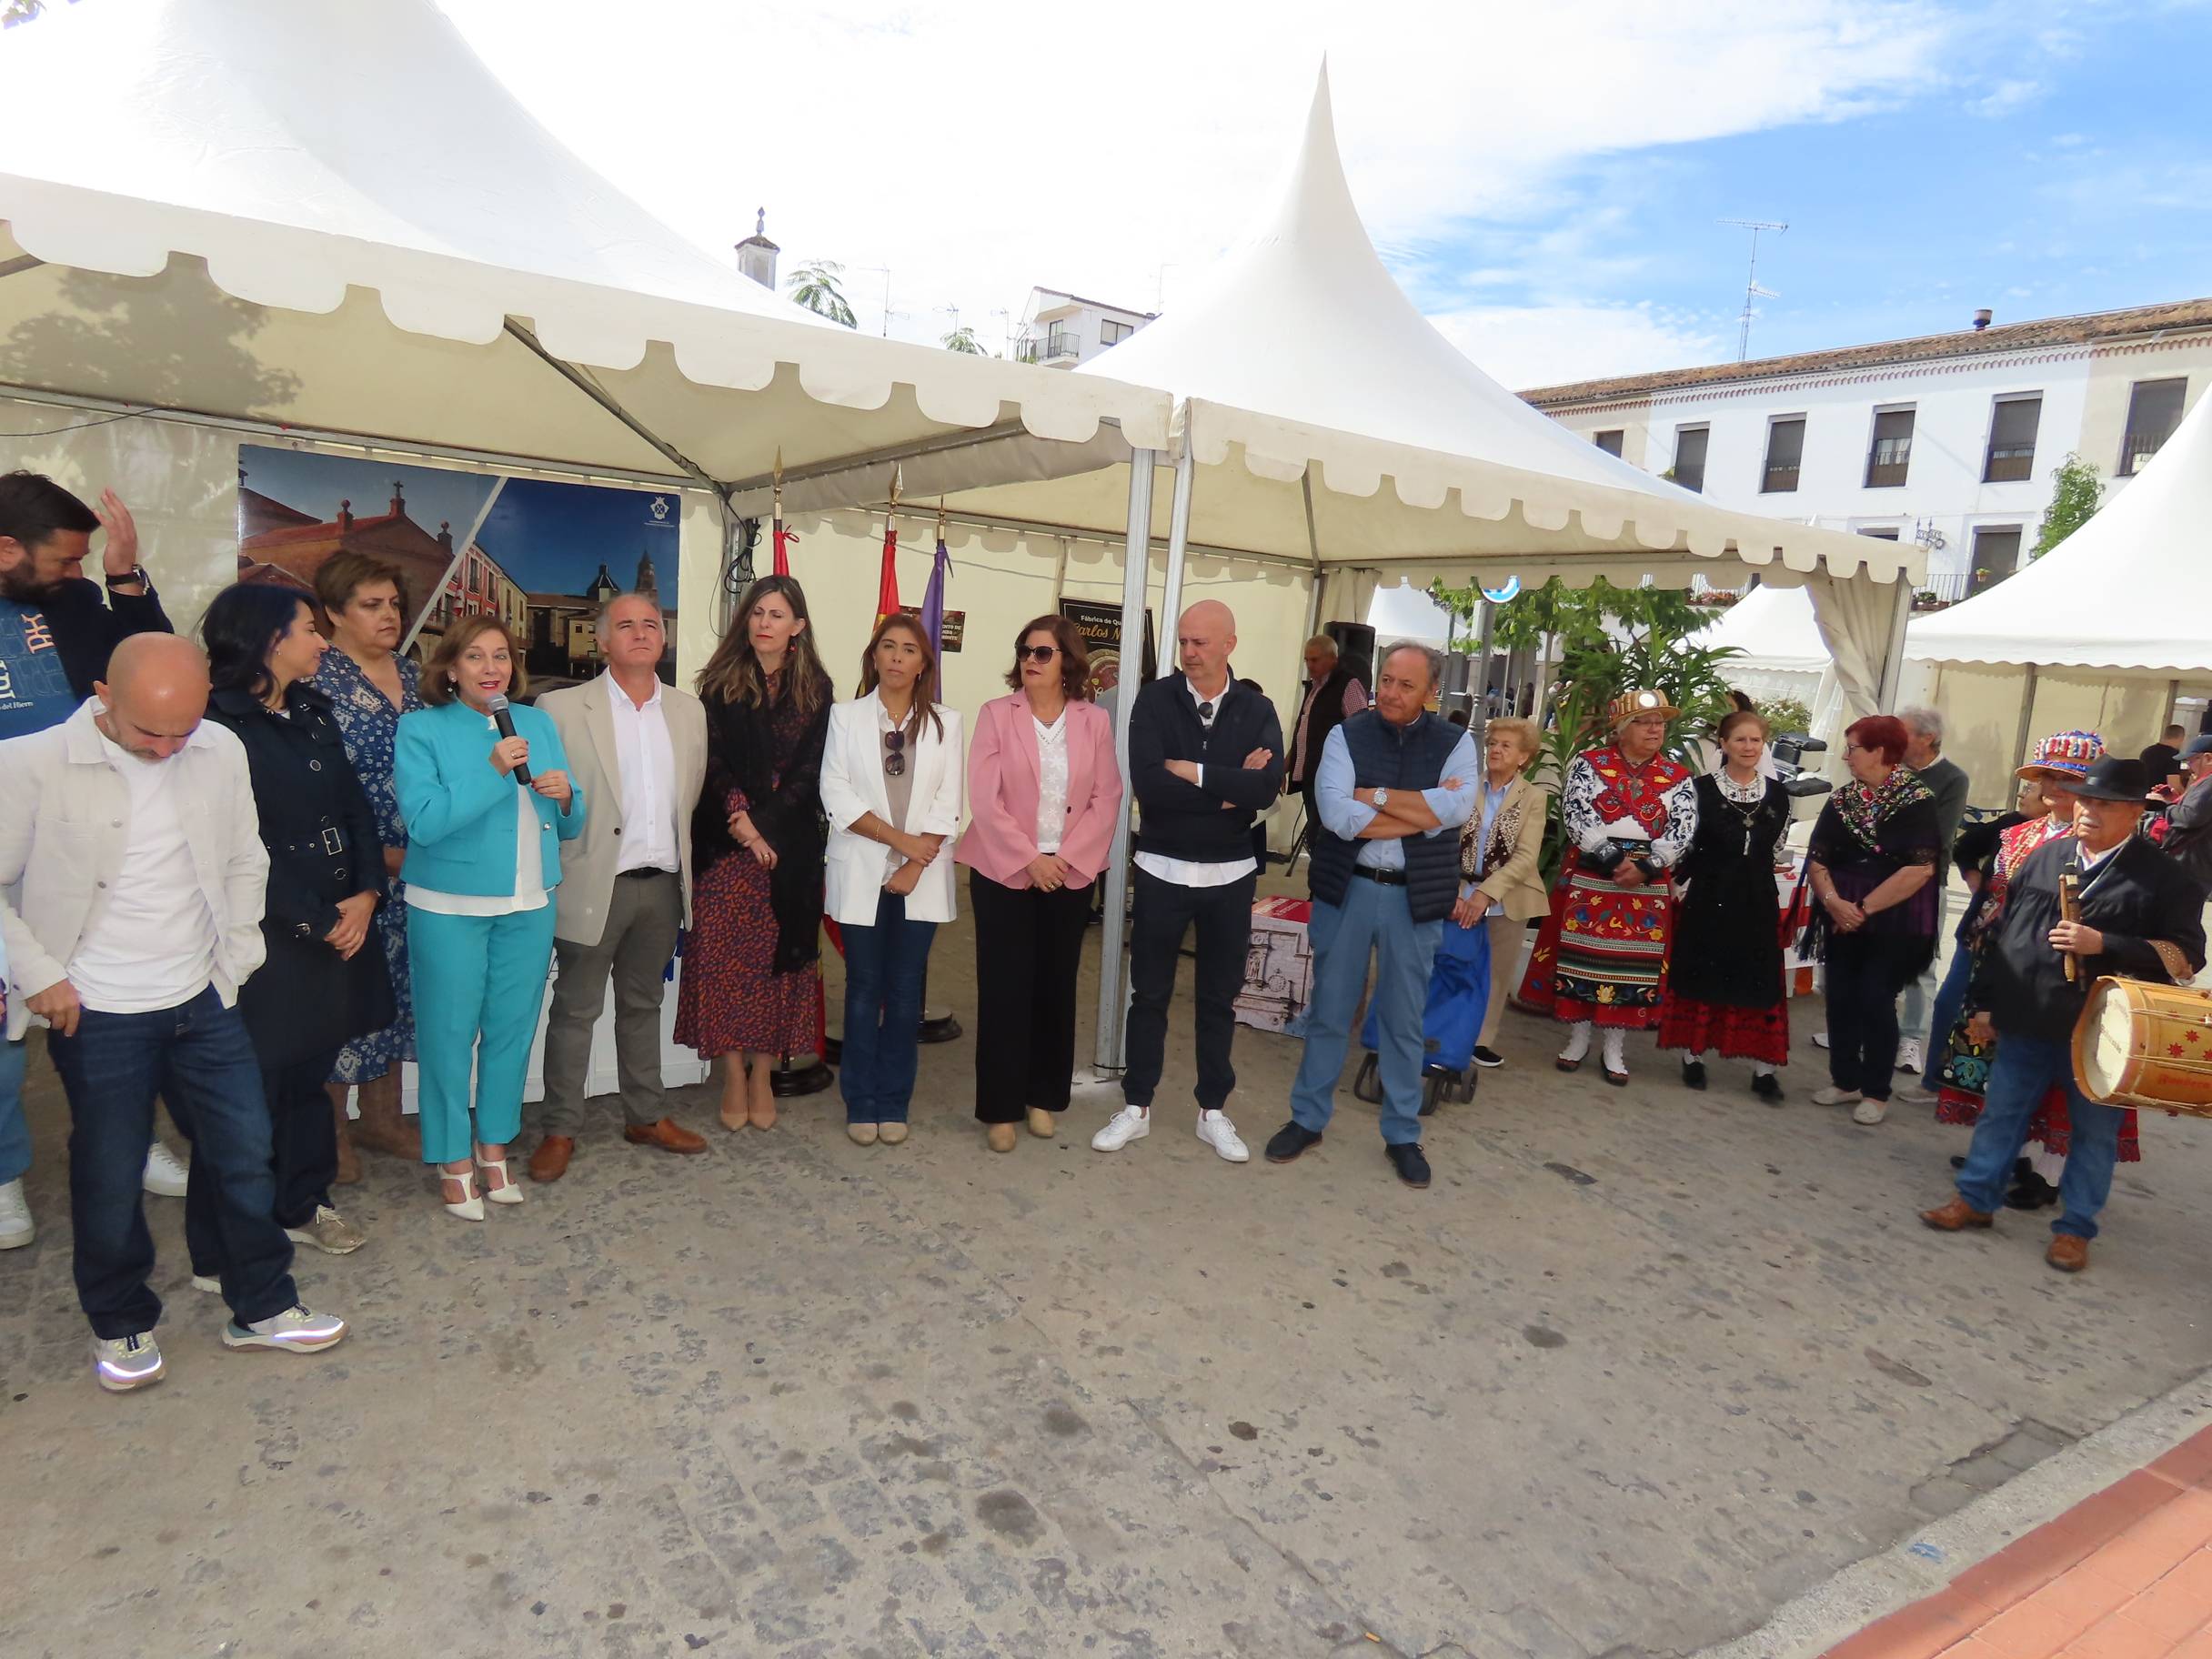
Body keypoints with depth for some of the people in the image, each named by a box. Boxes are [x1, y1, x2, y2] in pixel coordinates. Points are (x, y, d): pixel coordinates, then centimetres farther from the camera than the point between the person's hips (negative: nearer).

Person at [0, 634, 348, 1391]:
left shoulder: (221, 752, -4)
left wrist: (237, 955, 3)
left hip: (203, 1000, 3)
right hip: (96, 1016, -3)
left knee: (243, 1154, 10)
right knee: (109, 1179, 10)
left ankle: (262, 1306, 28)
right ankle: (120, 1323, 33)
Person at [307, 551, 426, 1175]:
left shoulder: (410, 673, 12)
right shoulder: (317, 678, -9)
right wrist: (376, 851, -14)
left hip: (409, 861, 6)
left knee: (397, 980, 12)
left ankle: (383, 1116, 25)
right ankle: (330, 1127, 15)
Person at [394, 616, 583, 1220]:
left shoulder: (538, 724, 9)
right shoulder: (421, 728, -4)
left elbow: (571, 824, 12)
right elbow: (423, 820, -17)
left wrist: (564, 797, -10)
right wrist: (493, 771, -22)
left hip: (529, 905, 4)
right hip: (449, 908, -4)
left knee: (512, 1029, 12)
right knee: (450, 1033, 4)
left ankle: (493, 1145, 29)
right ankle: (453, 1161, 19)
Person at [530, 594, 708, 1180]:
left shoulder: (689, 710, 8)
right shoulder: (562, 708, -6)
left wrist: (683, 867, 11)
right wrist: (555, 873, -9)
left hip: (663, 884, 4)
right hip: (595, 885, -4)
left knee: (644, 1004, 17)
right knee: (576, 1010, 6)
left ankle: (645, 1116, 29)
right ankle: (559, 1130, 18)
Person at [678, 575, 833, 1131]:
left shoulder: (815, 690, 6)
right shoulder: (720, 684, 6)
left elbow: (811, 771, -1)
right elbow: (712, 762, -1)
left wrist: (763, 823, -11)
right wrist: (740, 822, -13)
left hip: (791, 845, 0)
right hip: (727, 843, 0)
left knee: (778, 959, 3)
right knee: (725, 956, -1)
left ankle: (764, 1075, 14)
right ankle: (733, 1076, 10)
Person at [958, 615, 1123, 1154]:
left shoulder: (1094, 720, 3)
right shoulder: (996, 714, -3)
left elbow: (1107, 798, 0)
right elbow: (985, 799, -9)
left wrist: (1067, 858, -11)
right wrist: (1029, 860, -14)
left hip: (1071, 874, 2)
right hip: (1003, 872, -2)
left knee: (1056, 986, 9)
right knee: (1004, 988, 0)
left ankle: (1044, 1097, 24)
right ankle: (1000, 1108, 11)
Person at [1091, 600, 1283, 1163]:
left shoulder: (1257, 710, -2)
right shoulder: (1155, 700, -7)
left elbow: (1268, 787, -18)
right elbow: (1146, 784, -20)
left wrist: (1194, 772, -19)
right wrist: (1229, 790, -18)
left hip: (1230, 875, 1)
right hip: (1162, 870, -1)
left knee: (1219, 997, 13)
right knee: (1149, 992, 9)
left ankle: (1213, 1110, 27)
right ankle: (1136, 1107, 23)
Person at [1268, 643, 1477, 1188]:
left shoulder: (1456, 743, 1)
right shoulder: (1346, 735, -2)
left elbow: (1458, 807, -18)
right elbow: (1337, 814, -16)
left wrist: (1375, 796, -15)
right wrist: (1422, 811, -15)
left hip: (1414, 898, 0)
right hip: (1347, 890, 0)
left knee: (1404, 1021, 11)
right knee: (1328, 1012, 11)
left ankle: (1402, 1135, 26)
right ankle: (1308, 1118, 26)